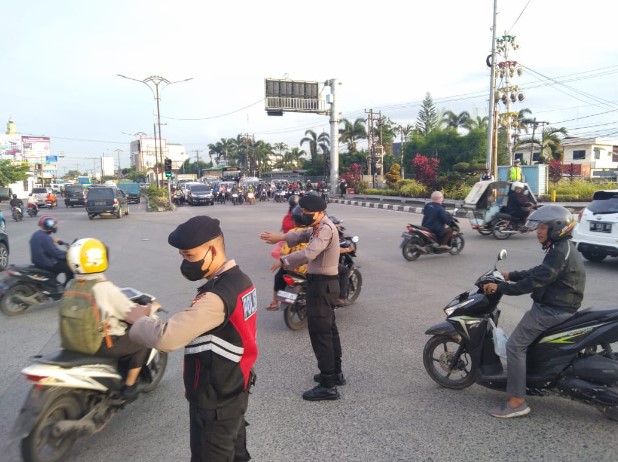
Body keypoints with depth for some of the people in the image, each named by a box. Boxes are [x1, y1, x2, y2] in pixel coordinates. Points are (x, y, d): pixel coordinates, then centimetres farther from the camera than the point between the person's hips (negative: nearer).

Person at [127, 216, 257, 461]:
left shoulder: (217, 297, -31)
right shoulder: (240, 279, -1)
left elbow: (165, 338, -37)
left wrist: (138, 319, -17)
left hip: (214, 402, -8)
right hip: (235, 390, 8)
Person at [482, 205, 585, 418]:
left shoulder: (560, 252, -22)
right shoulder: (563, 248, 12)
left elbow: (535, 281, -28)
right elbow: (538, 271, 20)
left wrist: (500, 287, -24)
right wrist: (510, 275, 17)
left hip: (552, 310, -11)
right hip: (559, 306, 11)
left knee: (515, 345, -10)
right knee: (524, 339, 26)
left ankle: (517, 401, -7)